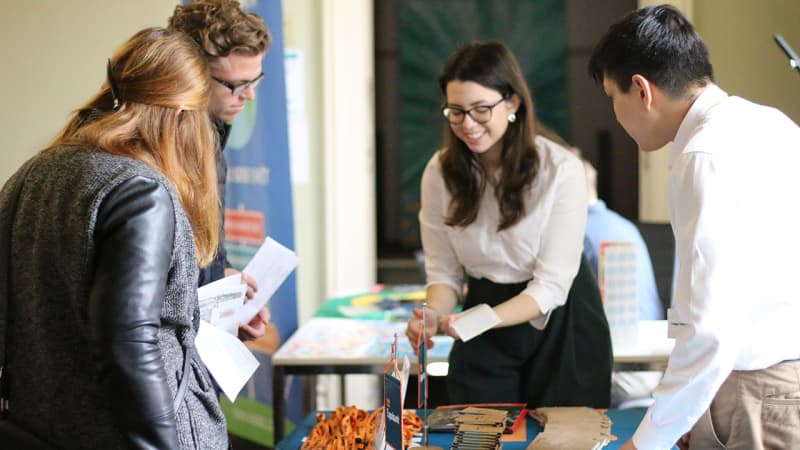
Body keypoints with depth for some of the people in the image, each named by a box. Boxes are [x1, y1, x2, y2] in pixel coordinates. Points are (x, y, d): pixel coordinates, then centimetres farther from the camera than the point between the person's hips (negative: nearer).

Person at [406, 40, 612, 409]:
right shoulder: (439, 172, -8)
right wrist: (434, 313, -24)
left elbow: (551, 285, -20)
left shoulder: (561, 170, -20)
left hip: (560, 325, -2)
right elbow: (443, 271, -2)